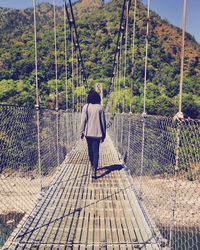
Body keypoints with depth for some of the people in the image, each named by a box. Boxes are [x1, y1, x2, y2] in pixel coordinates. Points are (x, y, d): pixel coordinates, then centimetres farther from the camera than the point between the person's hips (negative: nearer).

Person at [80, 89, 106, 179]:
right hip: (97, 133, -1)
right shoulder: (100, 108, -3)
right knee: (96, 151, 0)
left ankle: (92, 165, 37)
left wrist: (82, 131, 3)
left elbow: (83, 120, -5)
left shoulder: (86, 107, -4)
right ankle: (94, 171, -8)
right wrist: (104, 134, 8)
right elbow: (103, 122, 0)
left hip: (88, 133, 1)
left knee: (90, 150, 19)